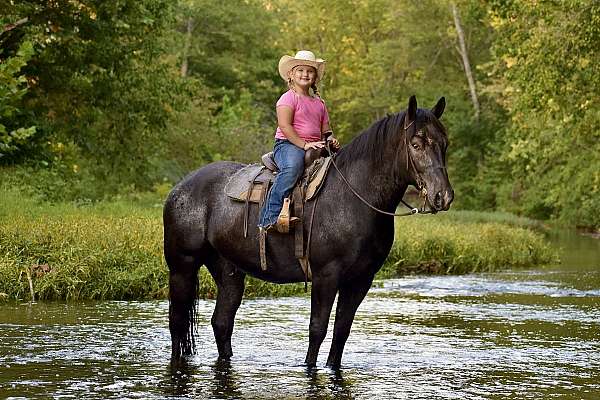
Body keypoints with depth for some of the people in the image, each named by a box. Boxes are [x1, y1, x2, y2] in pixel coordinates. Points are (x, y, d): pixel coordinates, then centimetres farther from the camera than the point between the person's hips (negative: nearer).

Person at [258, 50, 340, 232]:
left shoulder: (319, 103, 22)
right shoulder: (288, 98, 1)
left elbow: (325, 130, 22)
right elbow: (284, 125, -12)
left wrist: (331, 140, -2)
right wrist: (304, 144, -21)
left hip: (314, 146, 7)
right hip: (287, 144, -7)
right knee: (293, 166, -39)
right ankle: (269, 216, -42)